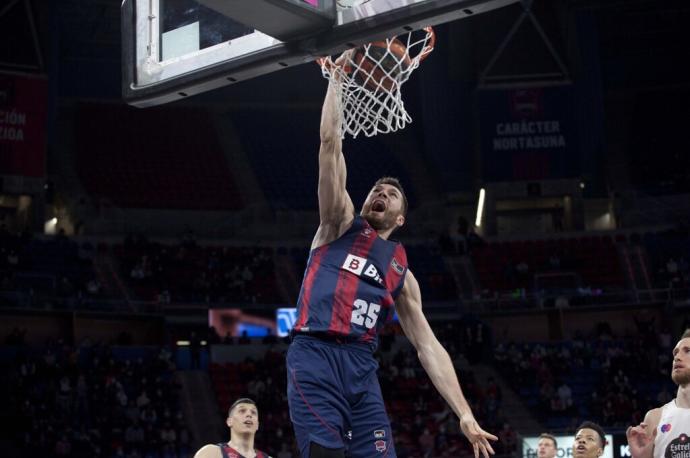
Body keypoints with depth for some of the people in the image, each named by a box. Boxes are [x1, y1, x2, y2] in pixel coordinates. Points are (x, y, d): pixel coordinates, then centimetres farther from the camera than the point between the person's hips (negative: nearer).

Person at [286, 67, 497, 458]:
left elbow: (428, 346, 18)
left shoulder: (401, 270, 22)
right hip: (315, 357, -4)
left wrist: (465, 414, 10)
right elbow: (330, 143, 8)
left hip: (361, 367, 4)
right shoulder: (340, 225, 16)